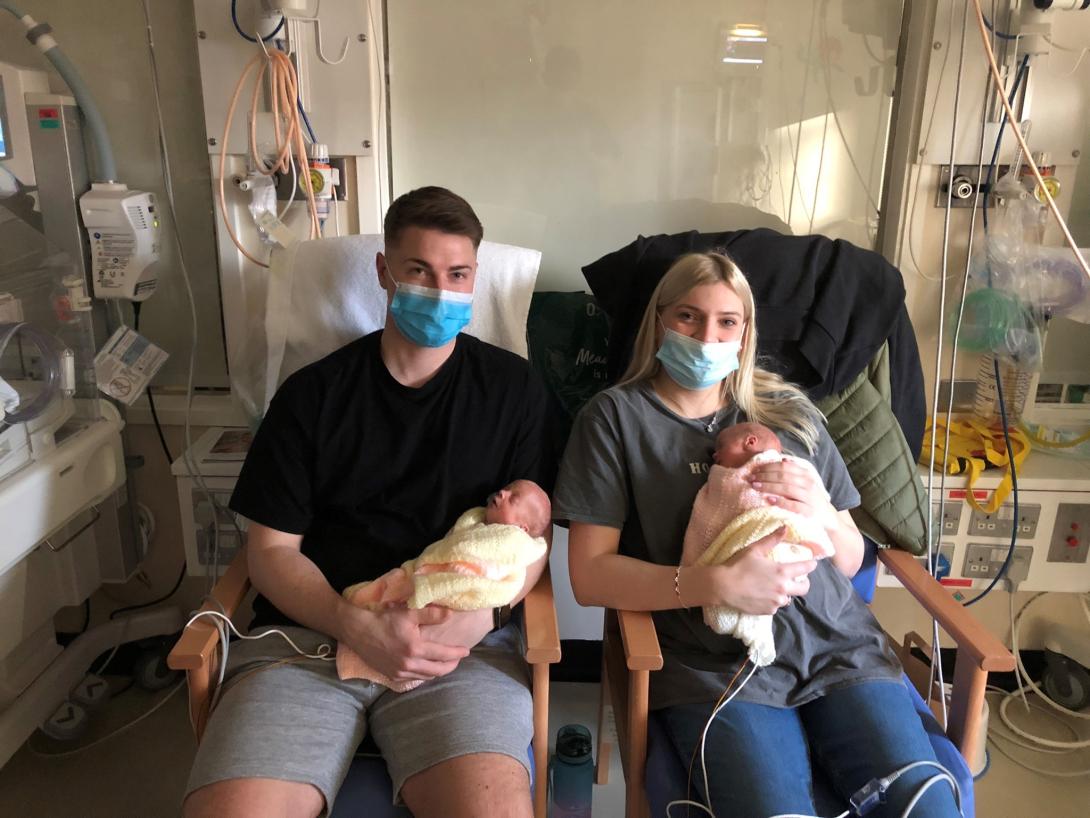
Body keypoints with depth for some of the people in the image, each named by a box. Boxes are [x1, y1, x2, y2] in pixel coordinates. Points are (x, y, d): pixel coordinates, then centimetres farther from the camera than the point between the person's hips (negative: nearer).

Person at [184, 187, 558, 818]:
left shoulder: (512, 389, 8)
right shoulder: (313, 394, 8)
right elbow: (272, 547, 6)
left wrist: (478, 614, -13)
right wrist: (358, 626, -11)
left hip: (461, 641, 0)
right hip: (311, 630, 1)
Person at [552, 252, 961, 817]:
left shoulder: (790, 413, 14)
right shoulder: (616, 416, 3)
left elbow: (849, 563, 17)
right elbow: (590, 575, -5)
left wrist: (823, 515, -6)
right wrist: (716, 584, -18)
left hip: (840, 648, 4)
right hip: (717, 667, -3)